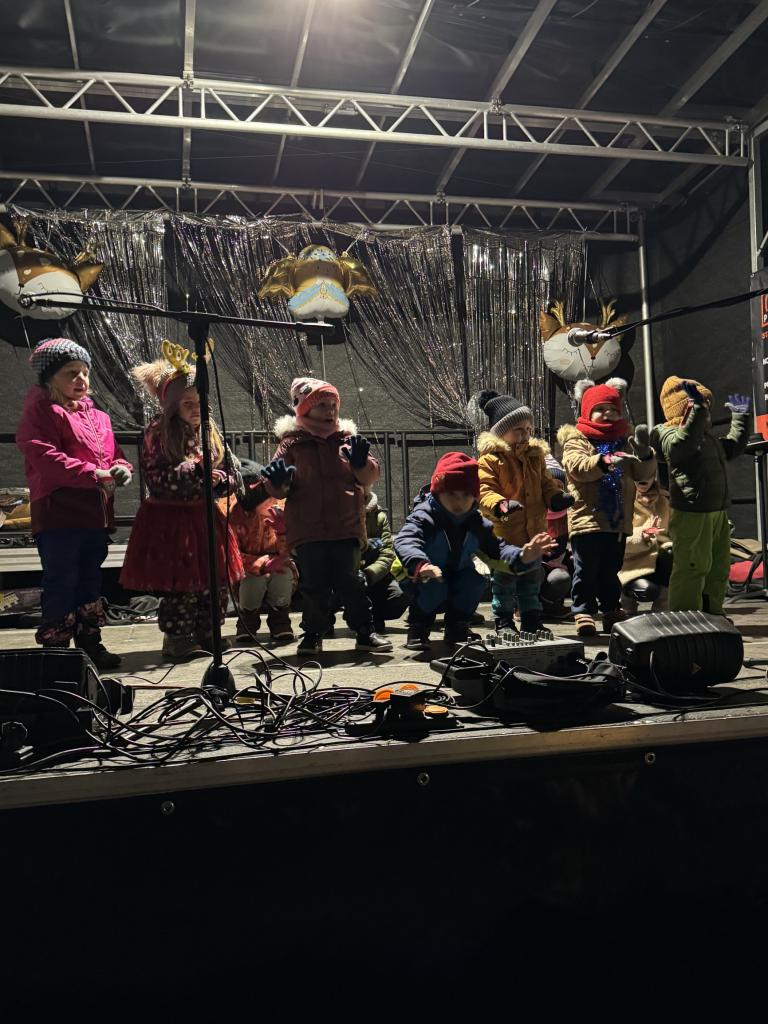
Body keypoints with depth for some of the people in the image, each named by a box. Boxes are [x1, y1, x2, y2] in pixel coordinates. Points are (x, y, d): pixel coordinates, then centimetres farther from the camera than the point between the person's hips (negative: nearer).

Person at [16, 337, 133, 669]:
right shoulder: (40, 411, -5)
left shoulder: (96, 416, 19)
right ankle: (55, 649, 8)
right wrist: (94, 473, -22)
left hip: (95, 516, 8)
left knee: (90, 582, 16)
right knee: (61, 584, -3)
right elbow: (45, 457, -18)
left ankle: (90, 643, 27)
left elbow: (113, 453, 19)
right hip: (59, 516, -7)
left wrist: (120, 468, -5)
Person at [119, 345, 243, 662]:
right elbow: (156, 482, -15)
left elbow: (232, 478, 10)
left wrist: (217, 480, -12)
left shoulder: (210, 431, 8)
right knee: (179, 582, -2)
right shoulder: (157, 433, -8)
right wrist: (194, 471, -19)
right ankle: (176, 639, 14)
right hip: (170, 520, -5)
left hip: (204, 516, 5)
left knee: (215, 581, 7)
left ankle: (206, 634, 24)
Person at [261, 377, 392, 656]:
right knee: (313, 585, 6)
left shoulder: (347, 439, 10)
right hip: (307, 529, 0)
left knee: (349, 581, 5)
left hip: (346, 528, 1)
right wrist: (278, 481, -20)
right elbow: (279, 489, 3)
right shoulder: (292, 443, 5)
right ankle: (313, 633, 20)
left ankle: (365, 631, 15)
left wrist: (361, 462, -13)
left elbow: (369, 476, 8)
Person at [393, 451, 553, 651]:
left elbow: (498, 547, -11)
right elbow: (405, 541, -44)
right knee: (435, 584, -35)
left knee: (475, 579, -24)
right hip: (421, 580, -4)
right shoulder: (424, 516, -26)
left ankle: (457, 627, -1)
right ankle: (418, 628, -8)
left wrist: (522, 557, -35)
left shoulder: (477, 523, -7)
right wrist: (420, 565, -67)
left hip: (456, 585, 4)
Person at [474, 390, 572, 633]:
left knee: (531, 579, 18)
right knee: (504, 579, 5)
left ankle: (532, 620, 31)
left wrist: (556, 496, -4)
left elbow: (546, 483, 16)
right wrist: (500, 504, -37)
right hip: (503, 533, -6)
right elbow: (484, 490, -18)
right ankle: (504, 621, 17)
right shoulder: (489, 460, -13)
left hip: (533, 531, 6)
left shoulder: (535, 456, 9)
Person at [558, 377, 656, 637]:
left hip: (618, 520, 5)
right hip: (587, 518, -5)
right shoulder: (576, 439, -2)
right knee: (586, 570, -2)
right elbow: (576, 466, -22)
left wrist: (644, 454, -13)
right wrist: (602, 462, -37)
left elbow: (644, 473, 7)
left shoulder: (625, 441, 14)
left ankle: (612, 611, 26)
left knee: (610, 571, 16)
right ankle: (583, 613, 5)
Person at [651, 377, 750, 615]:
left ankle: (711, 612, 31)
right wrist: (698, 408, -46)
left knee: (719, 567, 18)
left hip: (717, 512, 10)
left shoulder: (710, 439, 18)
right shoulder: (674, 437, -15)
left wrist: (740, 417, 32)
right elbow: (686, 440, -38)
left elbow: (733, 446, 33)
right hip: (691, 515, -10)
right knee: (692, 568, -6)